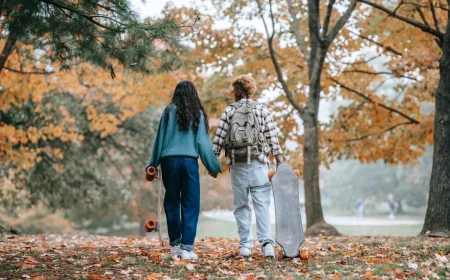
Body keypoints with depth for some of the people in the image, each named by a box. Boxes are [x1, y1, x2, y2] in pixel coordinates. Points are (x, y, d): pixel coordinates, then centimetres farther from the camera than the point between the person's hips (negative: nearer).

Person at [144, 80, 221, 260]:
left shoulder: (169, 112, 5)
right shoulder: (198, 114, 4)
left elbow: (160, 139, 5)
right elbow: (203, 143, 2)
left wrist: (152, 165, 11)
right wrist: (213, 167, 10)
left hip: (169, 161, 1)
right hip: (189, 161, -1)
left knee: (172, 203, 13)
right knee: (190, 205, 2)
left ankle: (175, 245, 19)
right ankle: (187, 248, -5)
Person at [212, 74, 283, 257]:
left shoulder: (229, 111, 4)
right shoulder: (263, 110, 6)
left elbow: (219, 138, 0)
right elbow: (273, 139, 1)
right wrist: (279, 163, 4)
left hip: (237, 164, 0)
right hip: (259, 163, 0)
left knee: (241, 206, 7)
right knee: (262, 204, -1)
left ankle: (245, 245, 5)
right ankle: (266, 242, -14)